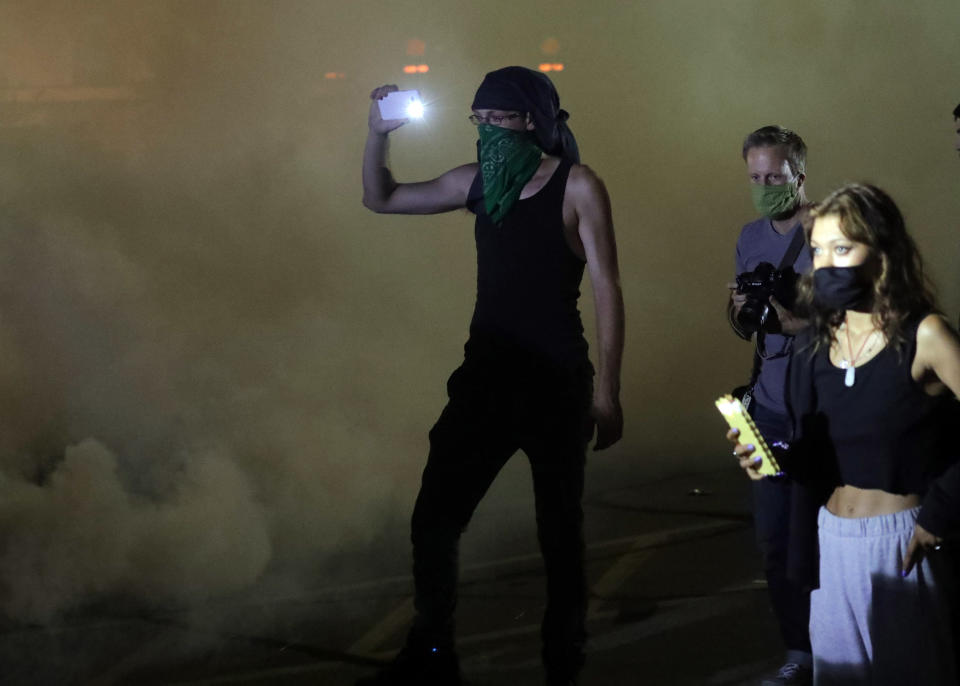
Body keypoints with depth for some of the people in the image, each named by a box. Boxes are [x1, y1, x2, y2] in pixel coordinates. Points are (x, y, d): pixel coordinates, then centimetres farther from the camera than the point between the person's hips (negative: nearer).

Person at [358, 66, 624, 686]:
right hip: (486, 377, 5)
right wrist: (379, 133, -2)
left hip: (556, 384, -5)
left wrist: (606, 393, -14)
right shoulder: (479, 182, 7)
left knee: (560, 532, 4)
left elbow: (607, 292, -9)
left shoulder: (577, 187, -7)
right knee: (433, 520, 4)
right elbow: (382, 199, 17)